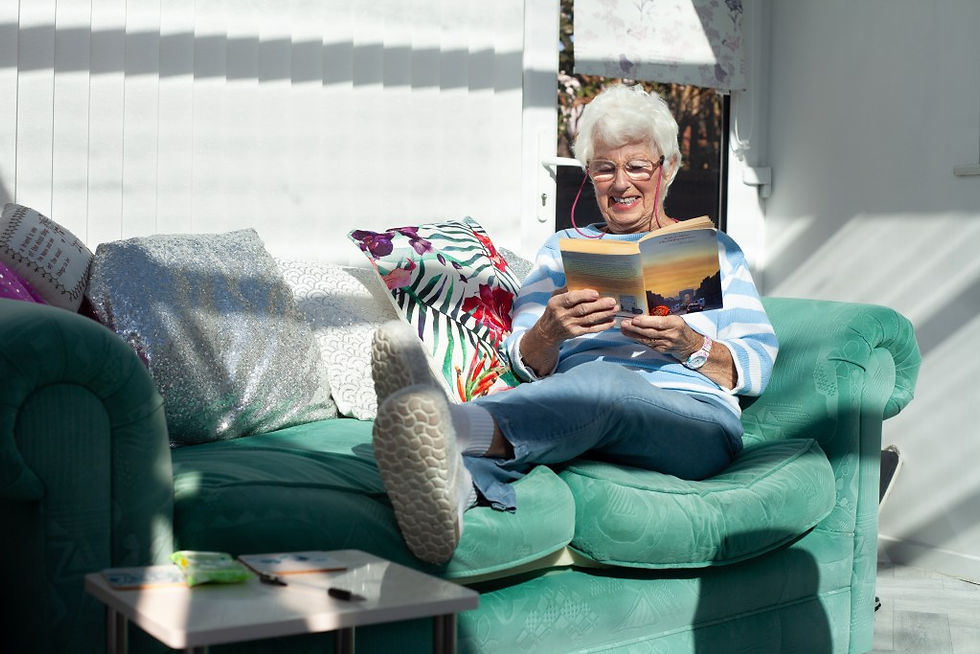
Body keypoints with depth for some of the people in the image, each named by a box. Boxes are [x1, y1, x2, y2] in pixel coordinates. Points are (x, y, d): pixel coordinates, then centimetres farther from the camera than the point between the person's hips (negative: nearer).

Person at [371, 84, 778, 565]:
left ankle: (453, 426, -67)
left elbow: (757, 367, 12)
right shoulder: (563, 249, 27)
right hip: (578, 410, 2)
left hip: (695, 417, -1)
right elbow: (527, 365, 13)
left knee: (604, 381, -39)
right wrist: (550, 330, -12)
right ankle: (454, 485, -71)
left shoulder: (712, 249, 24)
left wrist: (689, 344, -9)